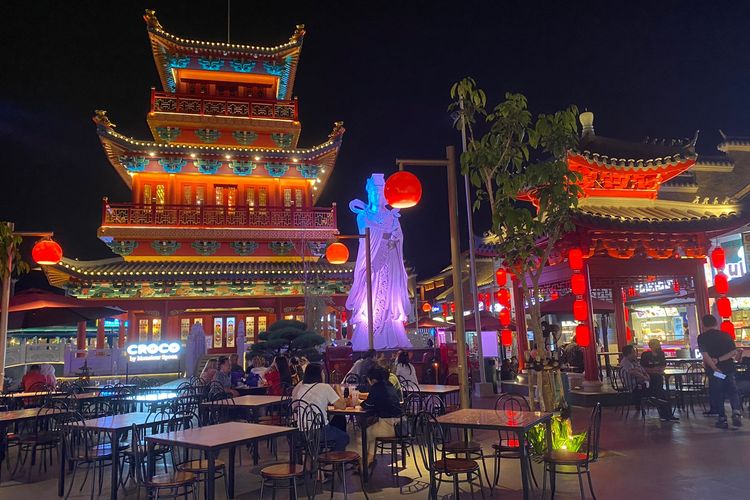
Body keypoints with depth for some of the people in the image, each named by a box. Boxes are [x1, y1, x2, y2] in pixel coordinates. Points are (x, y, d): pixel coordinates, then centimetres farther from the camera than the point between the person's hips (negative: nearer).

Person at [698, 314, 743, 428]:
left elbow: (705, 355, -16)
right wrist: (719, 360, -11)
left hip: (713, 371, -2)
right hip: (729, 369, 2)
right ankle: (736, 412, -8)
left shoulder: (702, 337, -6)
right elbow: (734, 352, -5)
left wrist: (715, 368, -15)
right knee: (732, 392, 13)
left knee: (717, 394, 9)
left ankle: (723, 419, 12)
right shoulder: (726, 335, 4)